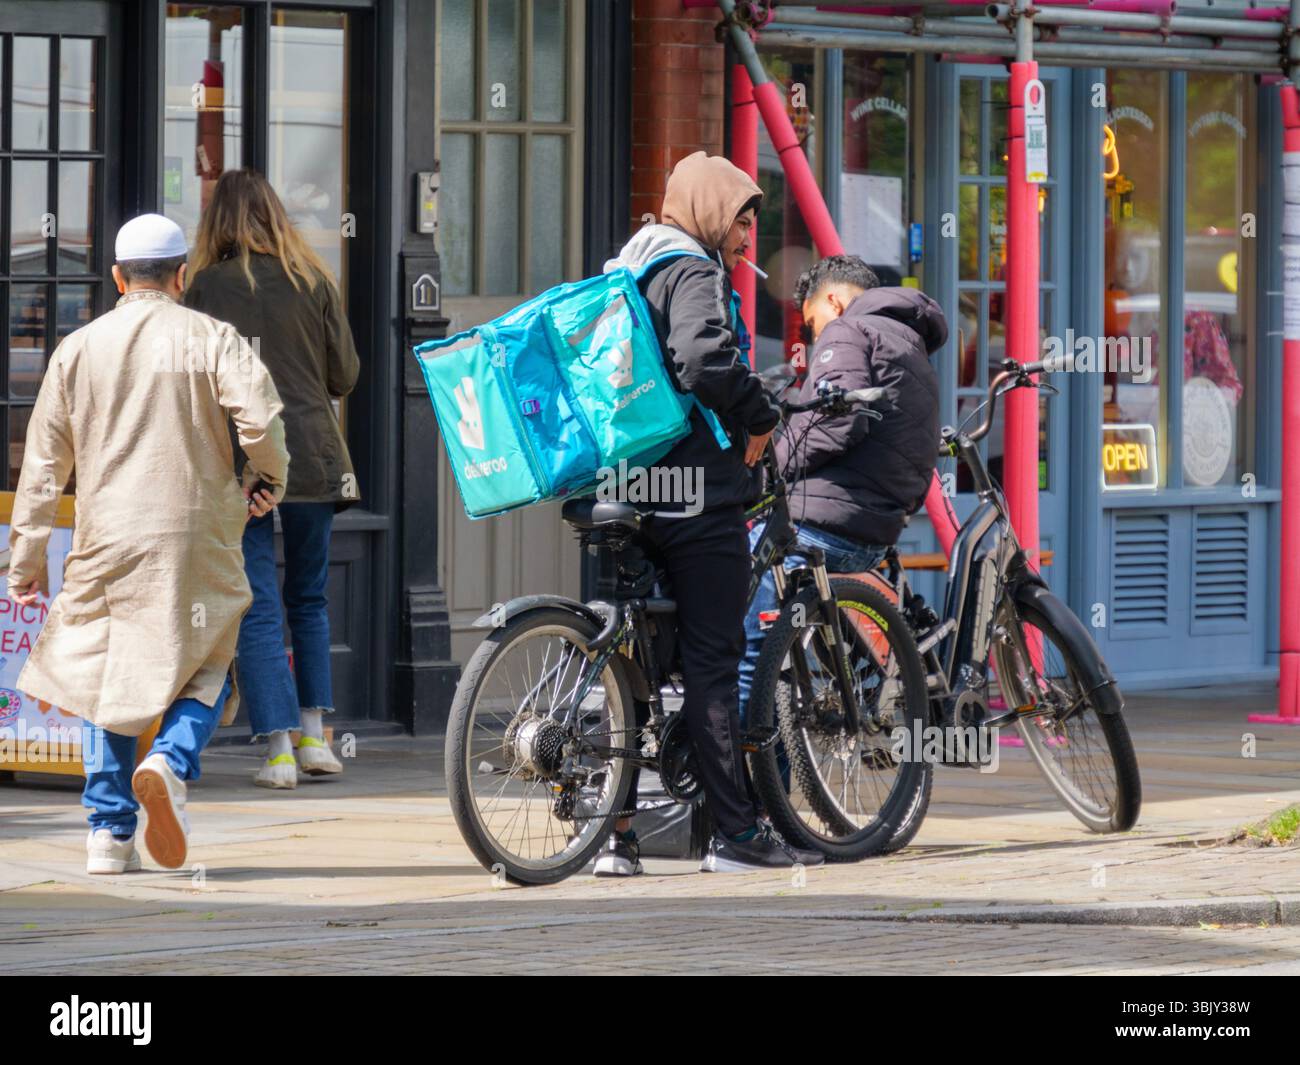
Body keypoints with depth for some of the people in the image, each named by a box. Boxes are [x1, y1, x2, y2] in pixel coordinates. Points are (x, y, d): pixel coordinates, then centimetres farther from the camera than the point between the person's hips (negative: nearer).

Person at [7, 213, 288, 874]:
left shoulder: (78, 349, 8)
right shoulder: (211, 339, 0)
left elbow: (44, 459, 8)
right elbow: (260, 416, -14)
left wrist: (27, 558, 12)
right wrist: (268, 479, 6)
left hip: (106, 540, 2)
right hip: (195, 534, -2)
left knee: (106, 674, 10)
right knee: (204, 669, 10)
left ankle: (111, 835, 4)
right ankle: (170, 763, -19)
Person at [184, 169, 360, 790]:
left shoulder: (208, 287, -2)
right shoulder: (313, 280, 4)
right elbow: (345, 375, 8)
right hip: (314, 457, 2)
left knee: (258, 610, -1)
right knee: (309, 599, 18)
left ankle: (278, 751, -7)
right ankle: (314, 734, 14)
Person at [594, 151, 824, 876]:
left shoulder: (625, 272, 20)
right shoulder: (692, 271, -9)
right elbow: (706, 358, -26)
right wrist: (762, 419, -13)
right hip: (697, 490, -9)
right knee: (713, 659, -5)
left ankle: (614, 834, 6)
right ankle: (737, 833, -4)